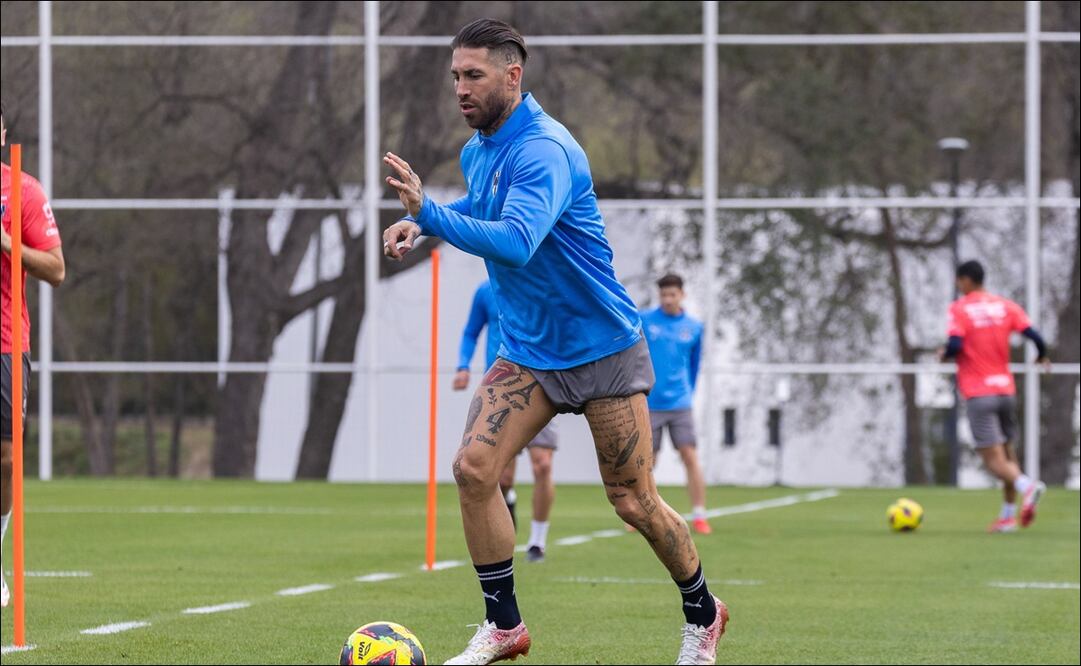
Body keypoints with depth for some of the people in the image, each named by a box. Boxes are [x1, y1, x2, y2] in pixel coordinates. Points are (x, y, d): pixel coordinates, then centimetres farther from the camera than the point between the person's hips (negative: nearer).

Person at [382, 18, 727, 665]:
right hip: (528, 355, 7)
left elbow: (516, 241, -39)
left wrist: (430, 214, -49)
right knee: (474, 468, -12)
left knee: (634, 502, 1)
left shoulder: (544, 151, -24)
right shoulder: (477, 150, 3)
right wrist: (420, 221, 8)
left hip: (602, 349, -7)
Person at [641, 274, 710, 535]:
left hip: (680, 404, 1)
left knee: (690, 457, -8)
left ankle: (699, 516, -5)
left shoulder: (694, 327, 5)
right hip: (649, 405, -1)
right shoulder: (644, 321, -2)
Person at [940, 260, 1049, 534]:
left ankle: (1027, 486, -34)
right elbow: (1034, 336, -2)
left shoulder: (959, 309, -5)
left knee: (993, 459, -7)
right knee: (1007, 452, 18)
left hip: (978, 395, -5)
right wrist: (1042, 357, 19)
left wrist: (944, 355, 4)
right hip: (1006, 390, 5)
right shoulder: (1006, 306, 6)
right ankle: (1008, 515, 14)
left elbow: (955, 345, -18)